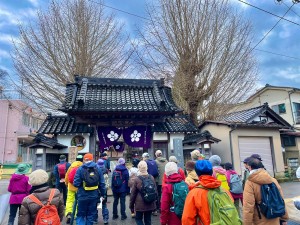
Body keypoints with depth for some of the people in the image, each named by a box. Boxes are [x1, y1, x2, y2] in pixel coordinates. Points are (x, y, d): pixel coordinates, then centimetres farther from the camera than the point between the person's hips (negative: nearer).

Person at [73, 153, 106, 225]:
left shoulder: (80, 169, -9)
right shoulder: (97, 169, -2)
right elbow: (102, 183, -2)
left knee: (80, 215, 14)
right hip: (94, 196, 2)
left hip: (83, 196, -2)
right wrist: (103, 194, 7)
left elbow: (76, 184, -13)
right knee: (91, 215, 17)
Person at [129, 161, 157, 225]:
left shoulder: (137, 179, -14)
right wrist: (154, 201, 19)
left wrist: (131, 205, 6)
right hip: (150, 204, 3)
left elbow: (133, 194, -6)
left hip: (140, 204, -3)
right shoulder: (151, 178, -5)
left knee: (138, 219, 16)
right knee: (148, 220, 17)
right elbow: (155, 191, 5)